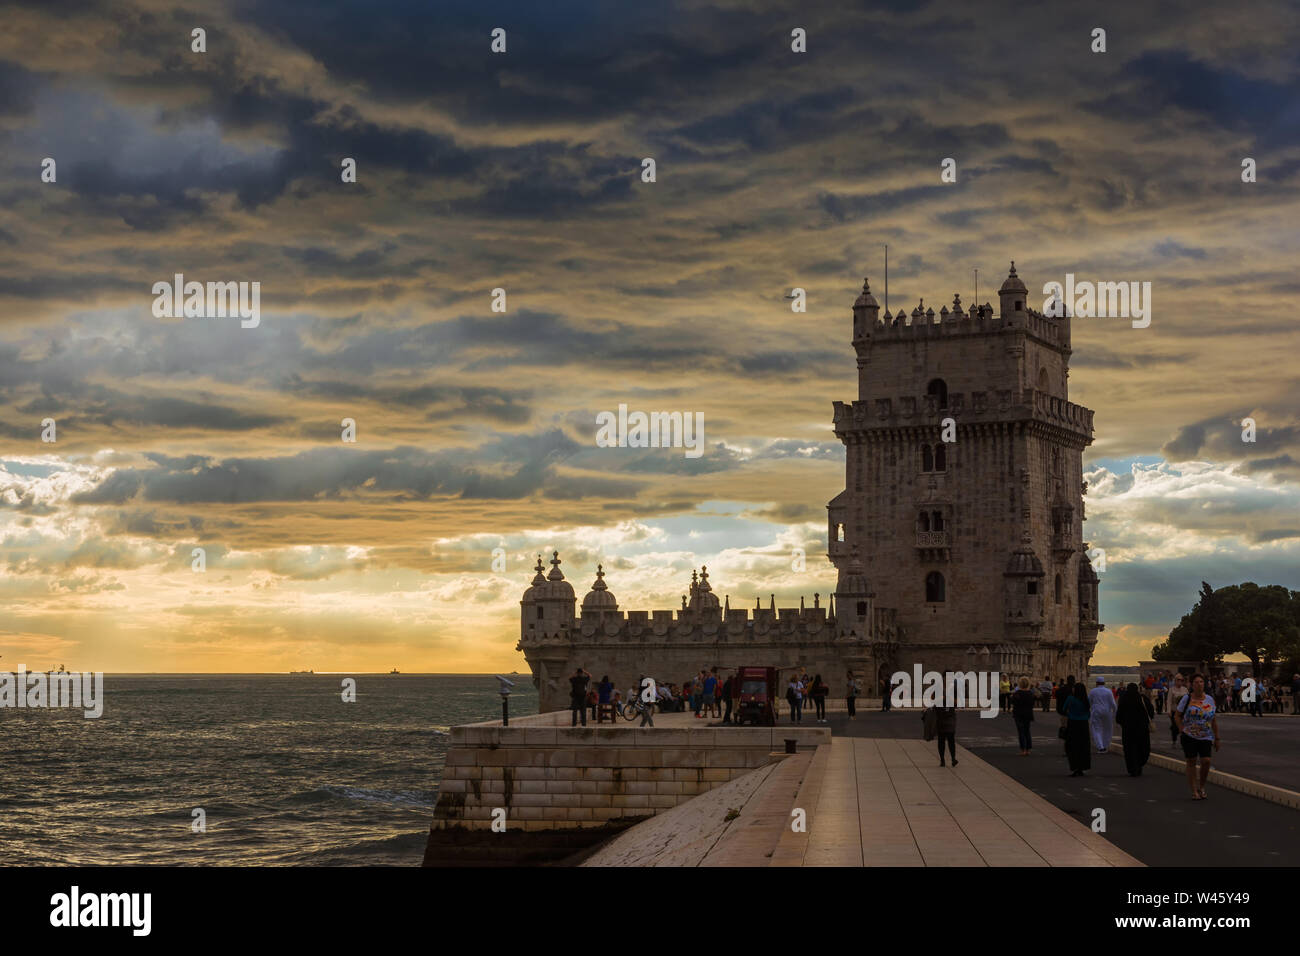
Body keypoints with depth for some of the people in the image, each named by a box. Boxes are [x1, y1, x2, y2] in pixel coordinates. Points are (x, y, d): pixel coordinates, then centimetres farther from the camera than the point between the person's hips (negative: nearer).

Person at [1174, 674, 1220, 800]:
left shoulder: (1209, 699, 7)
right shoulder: (1187, 698, -1)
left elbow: (1214, 721, 12)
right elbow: (1177, 715, 4)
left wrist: (1216, 738, 11)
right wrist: (1182, 730, -7)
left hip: (1206, 737, 2)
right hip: (1189, 737, -2)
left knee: (1206, 761, -10)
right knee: (1191, 762, -2)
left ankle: (1202, 786, 12)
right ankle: (1194, 791, 5)